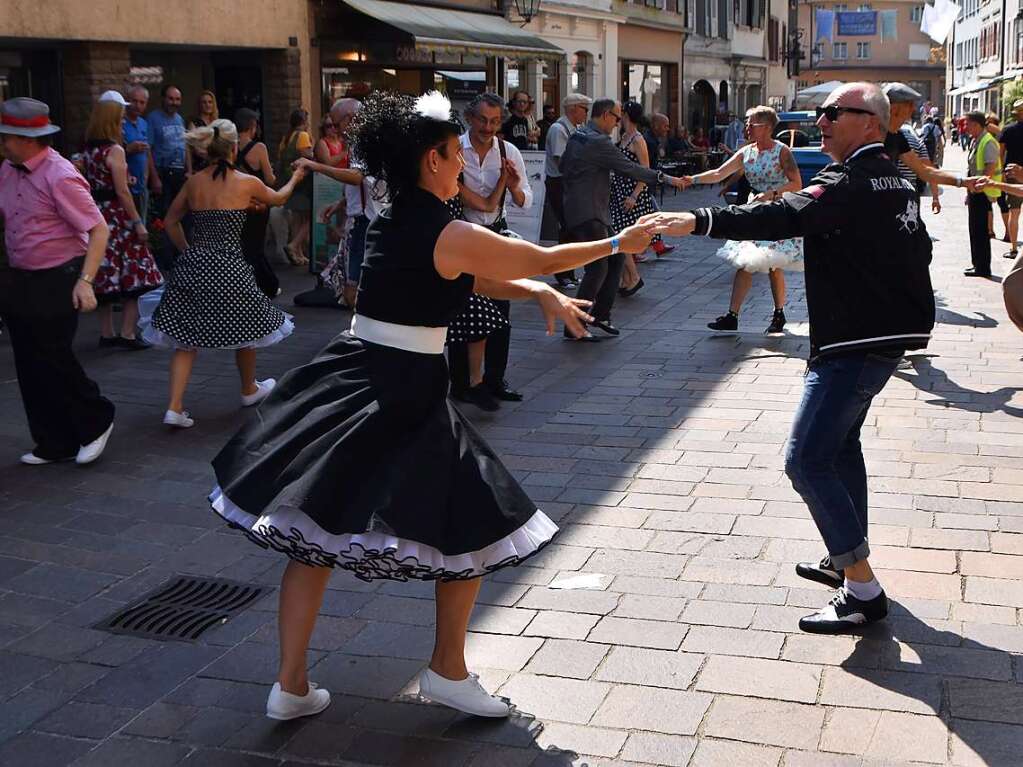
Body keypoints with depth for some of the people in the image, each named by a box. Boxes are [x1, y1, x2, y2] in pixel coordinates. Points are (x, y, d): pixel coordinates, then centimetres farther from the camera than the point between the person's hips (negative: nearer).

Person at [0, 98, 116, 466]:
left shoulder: (59, 176, -17)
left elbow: (99, 230, -19)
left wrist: (85, 281, -26)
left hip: (56, 282, -8)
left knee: (51, 359, -2)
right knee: (30, 365, 11)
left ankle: (96, 422, 23)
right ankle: (54, 443, 24)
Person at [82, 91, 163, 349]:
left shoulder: (88, 149, 9)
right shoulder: (115, 150, -13)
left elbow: (91, 184, 11)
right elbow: (122, 192, -16)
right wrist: (138, 222, -14)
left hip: (97, 216, 8)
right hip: (117, 216, -8)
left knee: (106, 274, 12)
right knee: (133, 275, -1)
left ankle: (106, 334, 17)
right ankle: (127, 334, -3)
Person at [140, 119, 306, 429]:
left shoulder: (193, 183, 5)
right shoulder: (246, 183, -4)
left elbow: (171, 222, 14)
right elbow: (278, 197, 16)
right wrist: (295, 179, 36)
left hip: (192, 264, 4)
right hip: (228, 268, -3)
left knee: (184, 336, 9)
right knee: (245, 327, 20)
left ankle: (175, 407, -1)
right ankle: (249, 390, 38)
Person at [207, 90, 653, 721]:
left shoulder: (390, 223, 11)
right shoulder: (450, 236, -13)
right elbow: (543, 259, -2)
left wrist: (540, 292, 12)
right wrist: (618, 244, 11)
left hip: (349, 379, 8)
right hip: (407, 397, -8)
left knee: (315, 530, 11)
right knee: (476, 528, 11)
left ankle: (292, 685, 17)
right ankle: (448, 671, 23)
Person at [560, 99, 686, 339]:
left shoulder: (576, 137, 13)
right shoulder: (598, 141, -17)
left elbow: (563, 166, 21)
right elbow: (629, 168, -16)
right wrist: (664, 178, -10)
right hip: (588, 214, -11)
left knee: (616, 258, 14)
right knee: (598, 268, -10)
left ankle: (601, 315, 17)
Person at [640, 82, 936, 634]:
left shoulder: (849, 185, -19)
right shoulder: (896, 181, 13)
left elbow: (782, 218, -35)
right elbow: (920, 250, 23)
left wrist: (699, 221, -43)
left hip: (854, 341, -11)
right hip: (889, 331, 11)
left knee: (807, 460, -11)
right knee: (840, 442, 24)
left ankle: (862, 591, -9)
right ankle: (848, 558, 34)